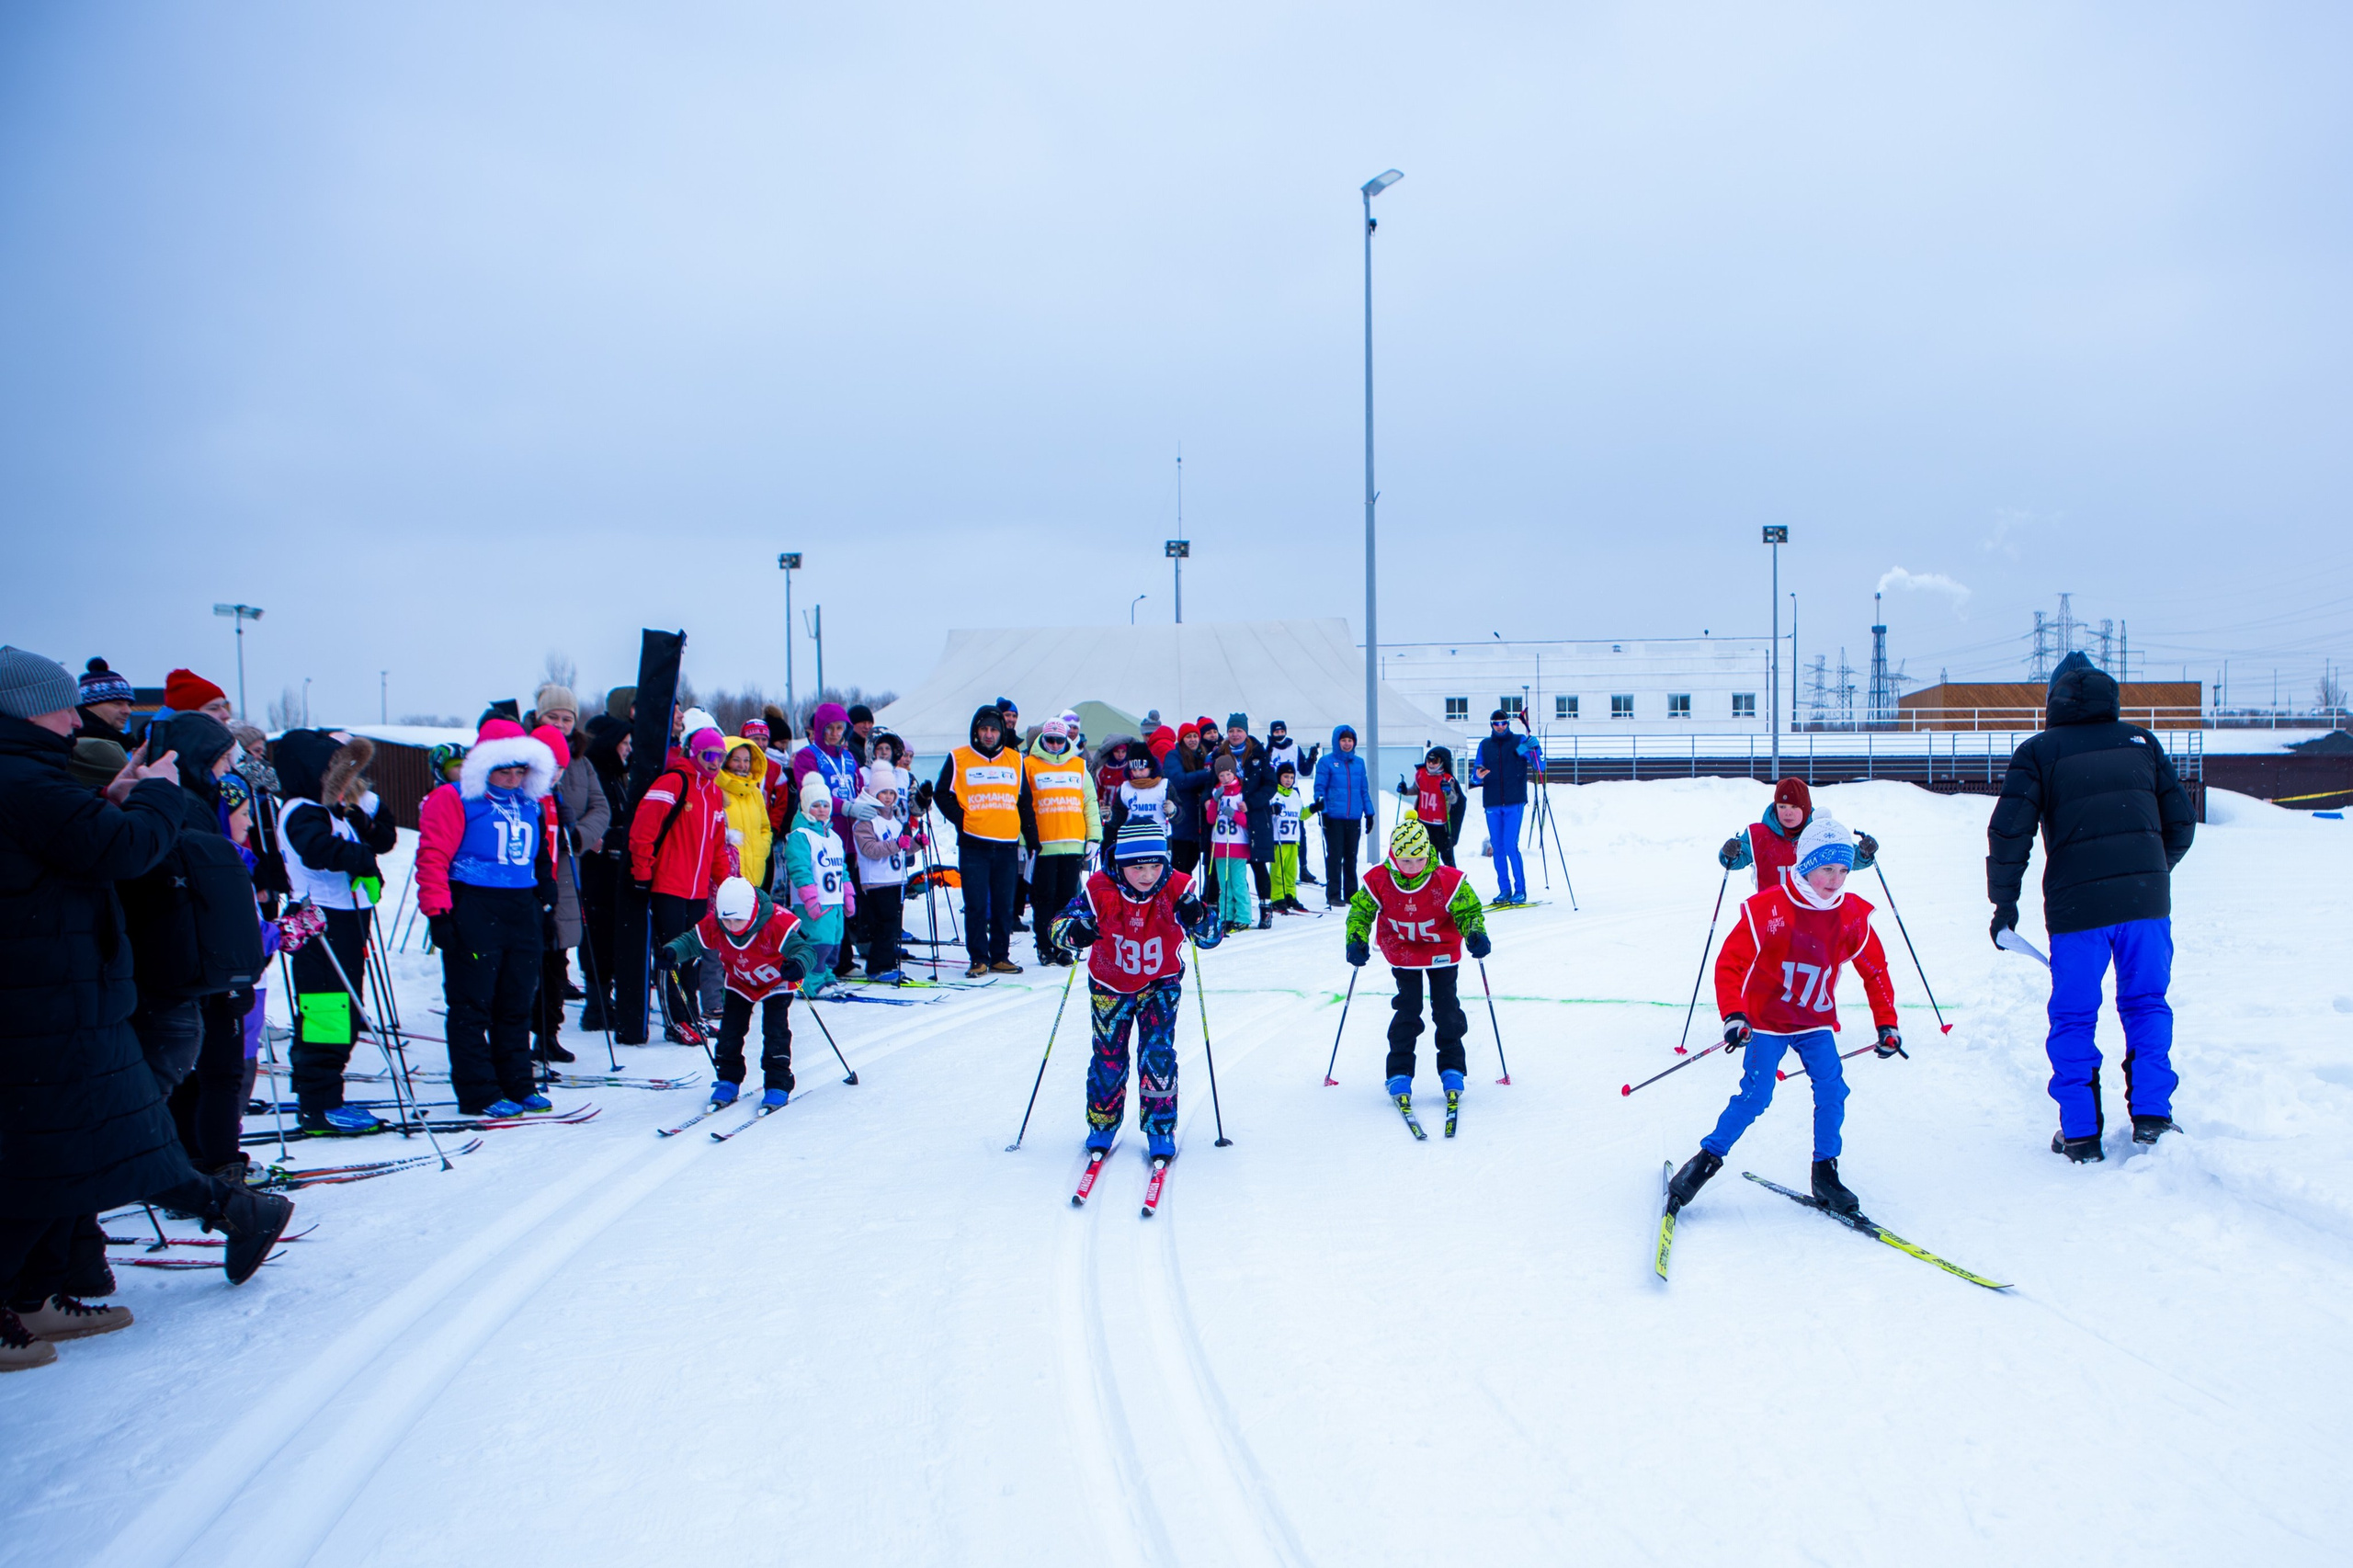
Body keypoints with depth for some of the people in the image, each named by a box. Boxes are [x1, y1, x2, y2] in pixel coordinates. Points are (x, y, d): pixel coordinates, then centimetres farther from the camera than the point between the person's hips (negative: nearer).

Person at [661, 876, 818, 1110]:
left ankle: (777, 1085, 0)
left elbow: (805, 949, -42)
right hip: (740, 983, 4)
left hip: (776, 983, -4)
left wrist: (799, 965, -66)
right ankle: (728, 1081, 15)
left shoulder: (777, 923, -39)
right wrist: (672, 951, -41)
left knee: (775, 1032, -12)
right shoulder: (713, 924, -26)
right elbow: (690, 941, -18)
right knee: (730, 1031, -1)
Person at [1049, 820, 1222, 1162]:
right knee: (1108, 1057, 3)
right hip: (1109, 986, 1)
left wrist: (1198, 918, -46)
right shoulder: (1100, 890, -22)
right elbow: (1060, 922, -19)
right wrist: (1074, 931, -43)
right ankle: (1102, 1127, 26)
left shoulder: (1176, 889, -22)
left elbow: (1211, 937, -22)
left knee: (1158, 1055, -10)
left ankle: (1160, 1131, 6)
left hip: (1160, 986, 0)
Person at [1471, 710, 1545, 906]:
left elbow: (1540, 767, -1)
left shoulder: (1520, 742, 3)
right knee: (1497, 847, 4)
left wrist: (1534, 748, -19)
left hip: (1514, 803, -4)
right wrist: (1478, 776, -13)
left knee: (1510, 845, -10)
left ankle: (1520, 890, -3)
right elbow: (1475, 775, 11)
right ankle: (1504, 889, 12)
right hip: (1492, 804, 4)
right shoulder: (1485, 745, 12)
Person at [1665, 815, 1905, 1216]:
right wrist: (1733, 1016, -29)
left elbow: (1875, 971, 8)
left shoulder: (1852, 916, -4)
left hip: (1816, 1023, 4)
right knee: (1755, 1096, -11)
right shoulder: (1768, 909, -18)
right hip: (1766, 1020, -4)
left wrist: (1886, 1023, 2)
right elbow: (1731, 962, -18)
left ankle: (1825, 1173, 4)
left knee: (1832, 1090, -11)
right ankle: (1708, 1159, 6)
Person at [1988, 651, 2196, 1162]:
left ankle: (2080, 1132, 10)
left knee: (2074, 1017, 9)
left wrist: (2004, 903, 4)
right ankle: (2151, 1117, 11)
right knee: (2147, 1004, 18)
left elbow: (2010, 832, -6)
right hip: (2147, 900, 2)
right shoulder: (2140, 741, 12)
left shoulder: (2038, 751, 2)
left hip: (2076, 904, -2)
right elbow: (2181, 820, 13)